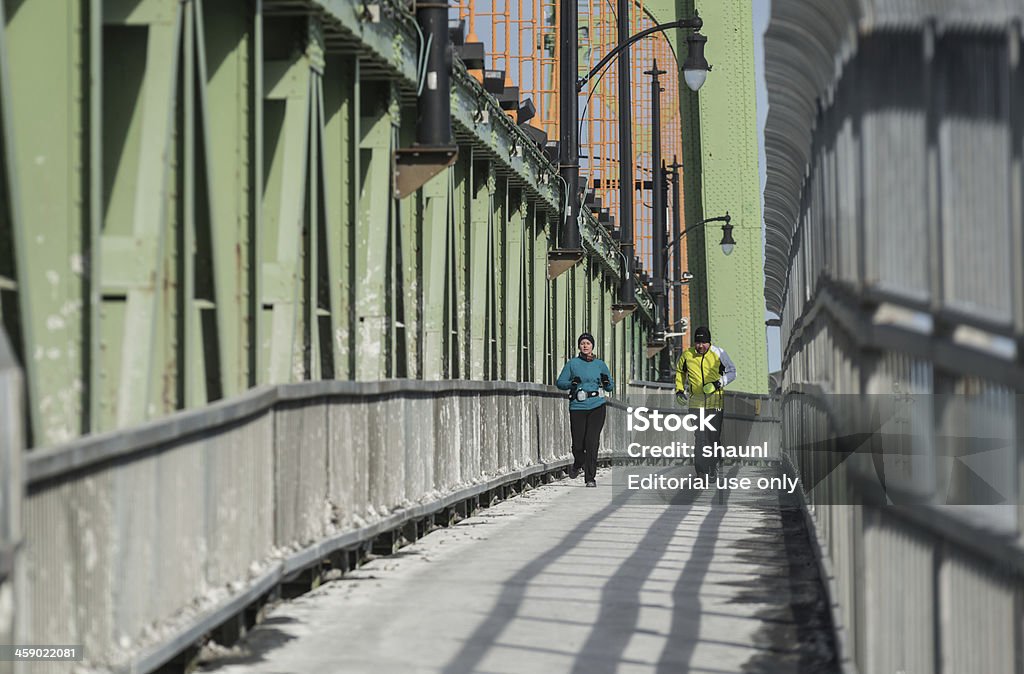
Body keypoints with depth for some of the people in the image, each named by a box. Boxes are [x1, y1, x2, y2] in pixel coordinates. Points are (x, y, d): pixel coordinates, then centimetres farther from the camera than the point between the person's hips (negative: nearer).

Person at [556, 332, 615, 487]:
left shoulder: (600, 364, 9)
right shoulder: (573, 363, 6)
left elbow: (610, 387, 13)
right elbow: (560, 383, 6)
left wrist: (606, 382, -9)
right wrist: (572, 383, -13)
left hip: (597, 406, 0)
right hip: (577, 406, 0)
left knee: (592, 442, -10)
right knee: (578, 444, -1)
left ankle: (590, 477, -6)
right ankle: (578, 464, 32)